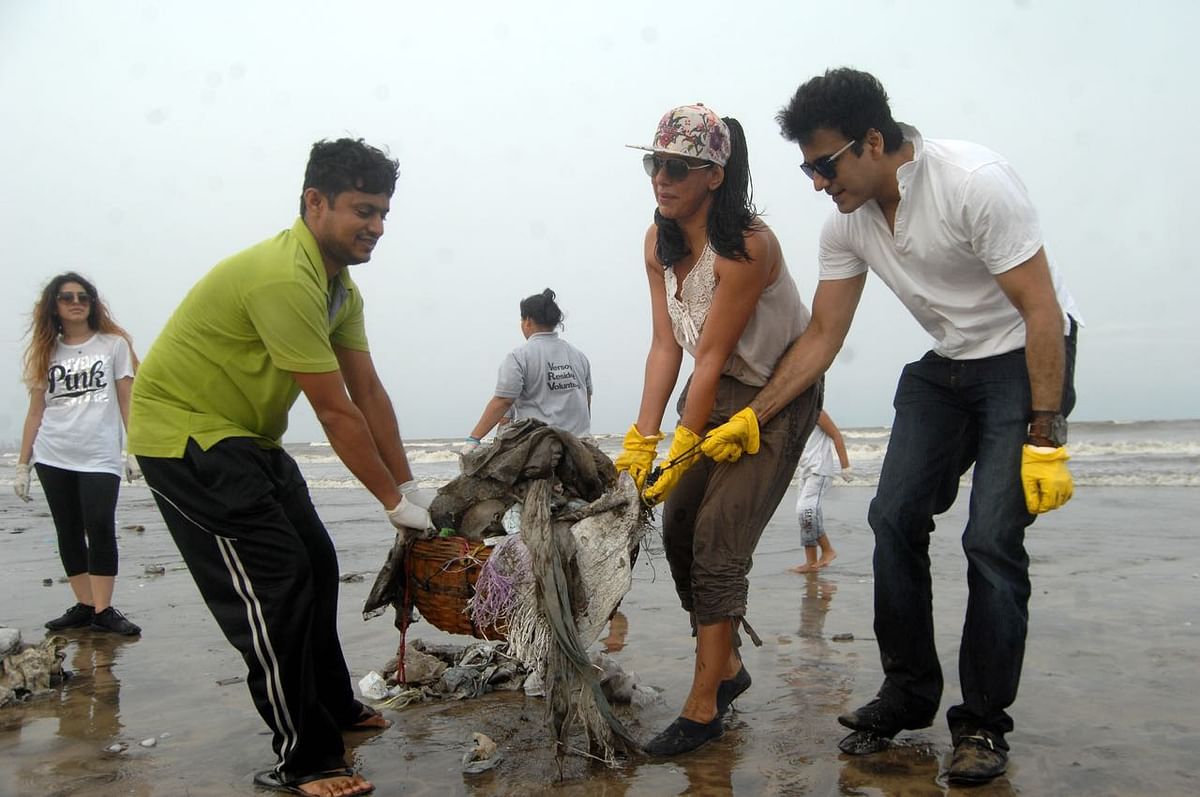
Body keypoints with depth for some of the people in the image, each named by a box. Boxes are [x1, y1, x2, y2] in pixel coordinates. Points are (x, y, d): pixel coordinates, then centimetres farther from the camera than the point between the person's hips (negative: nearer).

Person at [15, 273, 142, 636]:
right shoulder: (46, 352, 13)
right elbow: (36, 411, 12)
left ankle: (103, 610, -10)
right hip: (52, 459, 3)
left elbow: (127, 402, 3)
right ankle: (84, 606, 12)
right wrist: (22, 465, 8)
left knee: (100, 529, -13)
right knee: (69, 533, 6)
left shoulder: (114, 345, 6)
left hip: (100, 457, -3)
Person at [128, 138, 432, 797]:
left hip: (245, 436, 10)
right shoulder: (284, 278, -28)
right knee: (272, 581, -13)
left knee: (315, 563, 13)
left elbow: (368, 391, 3)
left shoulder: (339, 285, 4)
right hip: (183, 430, -10)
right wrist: (394, 502, -18)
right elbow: (335, 411, -26)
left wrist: (409, 485, 1)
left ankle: (332, 708, 30)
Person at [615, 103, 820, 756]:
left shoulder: (747, 247, -27)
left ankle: (703, 708, -3)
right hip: (713, 390, 8)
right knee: (679, 527, 5)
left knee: (718, 541, -13)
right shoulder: (659, 242, -4)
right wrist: (642, 440, -10)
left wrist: (682, 451, -21)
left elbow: (711, 357, -25)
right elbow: (666, 345, -5)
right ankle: (726, 666, 25)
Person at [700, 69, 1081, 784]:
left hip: (1025, 359, -6)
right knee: (895, 517, -3)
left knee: (992, 538, -13)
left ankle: (984, 724, 2)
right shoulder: (848, 223, -5)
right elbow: (822, 338, 1)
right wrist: (752, 419, -5)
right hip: (946, 367, 7)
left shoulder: (974, 182, -26)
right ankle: (909, 696, 12)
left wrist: (1044, 438, -25)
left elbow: (1043, 311, -23)